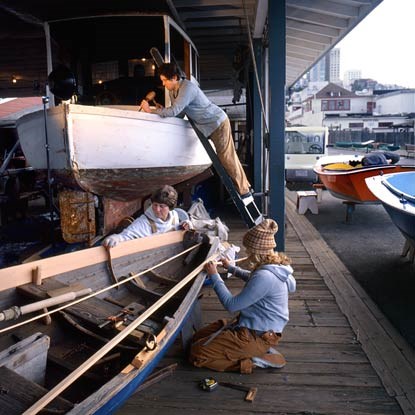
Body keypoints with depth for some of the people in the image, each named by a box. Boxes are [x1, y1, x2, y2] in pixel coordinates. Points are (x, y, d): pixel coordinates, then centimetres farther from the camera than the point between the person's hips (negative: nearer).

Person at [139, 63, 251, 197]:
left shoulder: (187, 88, -26)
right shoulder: (172, 91, 3)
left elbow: (174, 111, -32)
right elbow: (179, 114, 4)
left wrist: (151, 110, -25)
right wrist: (162, 110, -12)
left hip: (218, 122, -9)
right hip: (206, 125, 9)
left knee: (227, 157, -8)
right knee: (226, 156, 12)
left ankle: (244, 191, 0)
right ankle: (244, 185, 21)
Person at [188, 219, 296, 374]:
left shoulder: (265, 277, -29)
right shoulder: (273, 264, 1)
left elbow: (231, 305, -21)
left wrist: (214, 276, -13)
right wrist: (231, 268, 26)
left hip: (257, 335, -10)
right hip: (255, 325, 10)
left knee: (197, 352, -9)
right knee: (198, 337, 14)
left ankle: (253, 361, -5)